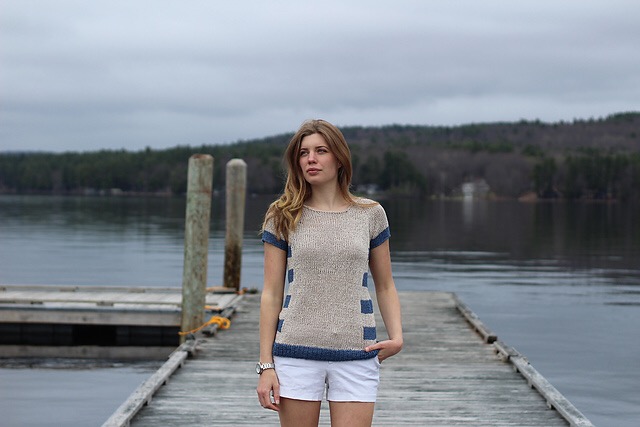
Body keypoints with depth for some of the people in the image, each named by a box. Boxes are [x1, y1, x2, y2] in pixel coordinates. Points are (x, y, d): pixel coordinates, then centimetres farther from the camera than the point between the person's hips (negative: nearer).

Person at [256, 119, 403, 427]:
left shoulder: (370, 214, 6)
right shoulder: (284, 217, 3)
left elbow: (384, 286, 14)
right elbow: (271, 294, 3)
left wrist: (396, 336, -3)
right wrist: (266, 366, -2)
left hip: (356, 356, 0)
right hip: (296, 353, 0)